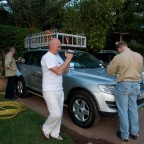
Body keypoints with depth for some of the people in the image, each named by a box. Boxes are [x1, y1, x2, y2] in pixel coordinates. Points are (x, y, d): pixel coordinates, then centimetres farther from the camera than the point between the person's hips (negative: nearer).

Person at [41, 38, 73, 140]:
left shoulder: (58, 56, 11)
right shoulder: (47, 57, -16)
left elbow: (65, 71, 11)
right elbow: (58, 71, -25)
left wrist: (68, 59, -3)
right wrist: (68, 59, -18)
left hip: (59, 90, 8)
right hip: (50, 91, -8)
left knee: (59, 114, 13)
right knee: (56, 114, -9)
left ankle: (55, 133, 30)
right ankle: (46, 129, 19)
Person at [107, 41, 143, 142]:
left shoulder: (118, 57, -15)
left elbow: (109, 71, -5)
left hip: (123, 85, -5)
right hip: (135, 85, 6)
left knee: (123, 111, 6)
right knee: (133, 109, 18)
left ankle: (125, 135, 18)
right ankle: (134, 132, 31)